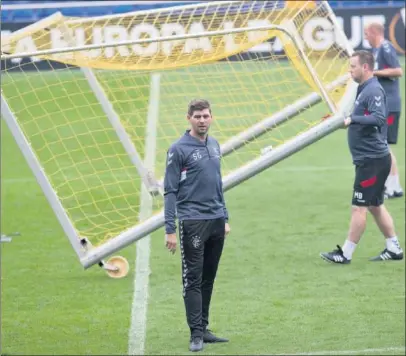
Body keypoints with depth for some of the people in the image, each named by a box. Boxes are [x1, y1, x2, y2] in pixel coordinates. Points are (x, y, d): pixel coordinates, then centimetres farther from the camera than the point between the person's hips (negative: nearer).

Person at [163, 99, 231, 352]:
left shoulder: (214, 146, 12)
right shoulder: (179, 150, -8)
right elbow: (170, 191, -8)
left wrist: (225, 218, 18)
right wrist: (170, 230, -13)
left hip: (216, 222, 6)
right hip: (193, 223, -6)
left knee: (208, 279, 10)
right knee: (193, 280, -3)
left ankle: (204, 328, 17)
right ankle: (196, 334, -1)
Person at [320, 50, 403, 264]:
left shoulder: (374, 90, -16)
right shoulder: (364, 89, 14)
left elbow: (379, 118, -28)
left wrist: (352, 119, -27)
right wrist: (350, 119, 8)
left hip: (372, 159, -11)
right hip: (370, 158, 11)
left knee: (359, 207, -6)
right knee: (375, 206, 16)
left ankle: (346, 254, -2)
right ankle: (394, 249, 21)